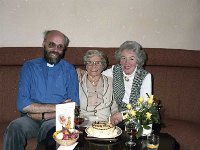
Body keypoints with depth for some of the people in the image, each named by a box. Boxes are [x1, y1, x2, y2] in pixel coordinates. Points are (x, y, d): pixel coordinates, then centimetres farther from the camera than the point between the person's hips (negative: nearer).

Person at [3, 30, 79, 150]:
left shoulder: (69, 70, 5)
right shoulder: (29, 67, 7)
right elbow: (22, 105, -4)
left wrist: (43, 115, -12)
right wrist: (56, 107, -10)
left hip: (57, 119, -1)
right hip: (31, 119, 1)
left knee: (50, 127, -34)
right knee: (15, 127, -30)